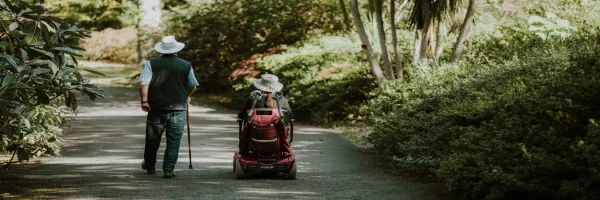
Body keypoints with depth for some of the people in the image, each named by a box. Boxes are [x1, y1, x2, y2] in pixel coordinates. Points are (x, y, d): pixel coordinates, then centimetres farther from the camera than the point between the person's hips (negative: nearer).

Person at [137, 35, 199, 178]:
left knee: (152, 139, 15)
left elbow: (143, 83, -12)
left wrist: (144, 101, -6)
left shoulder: (152, 63, -2)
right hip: (178, 108, -1)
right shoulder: (186, 65, 2)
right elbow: (193, 86, 10)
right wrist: (186, 97, 28)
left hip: (156, 108, 1)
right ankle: (168, 169, -1)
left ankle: (149, 166, 31)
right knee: (174, 140, 5)